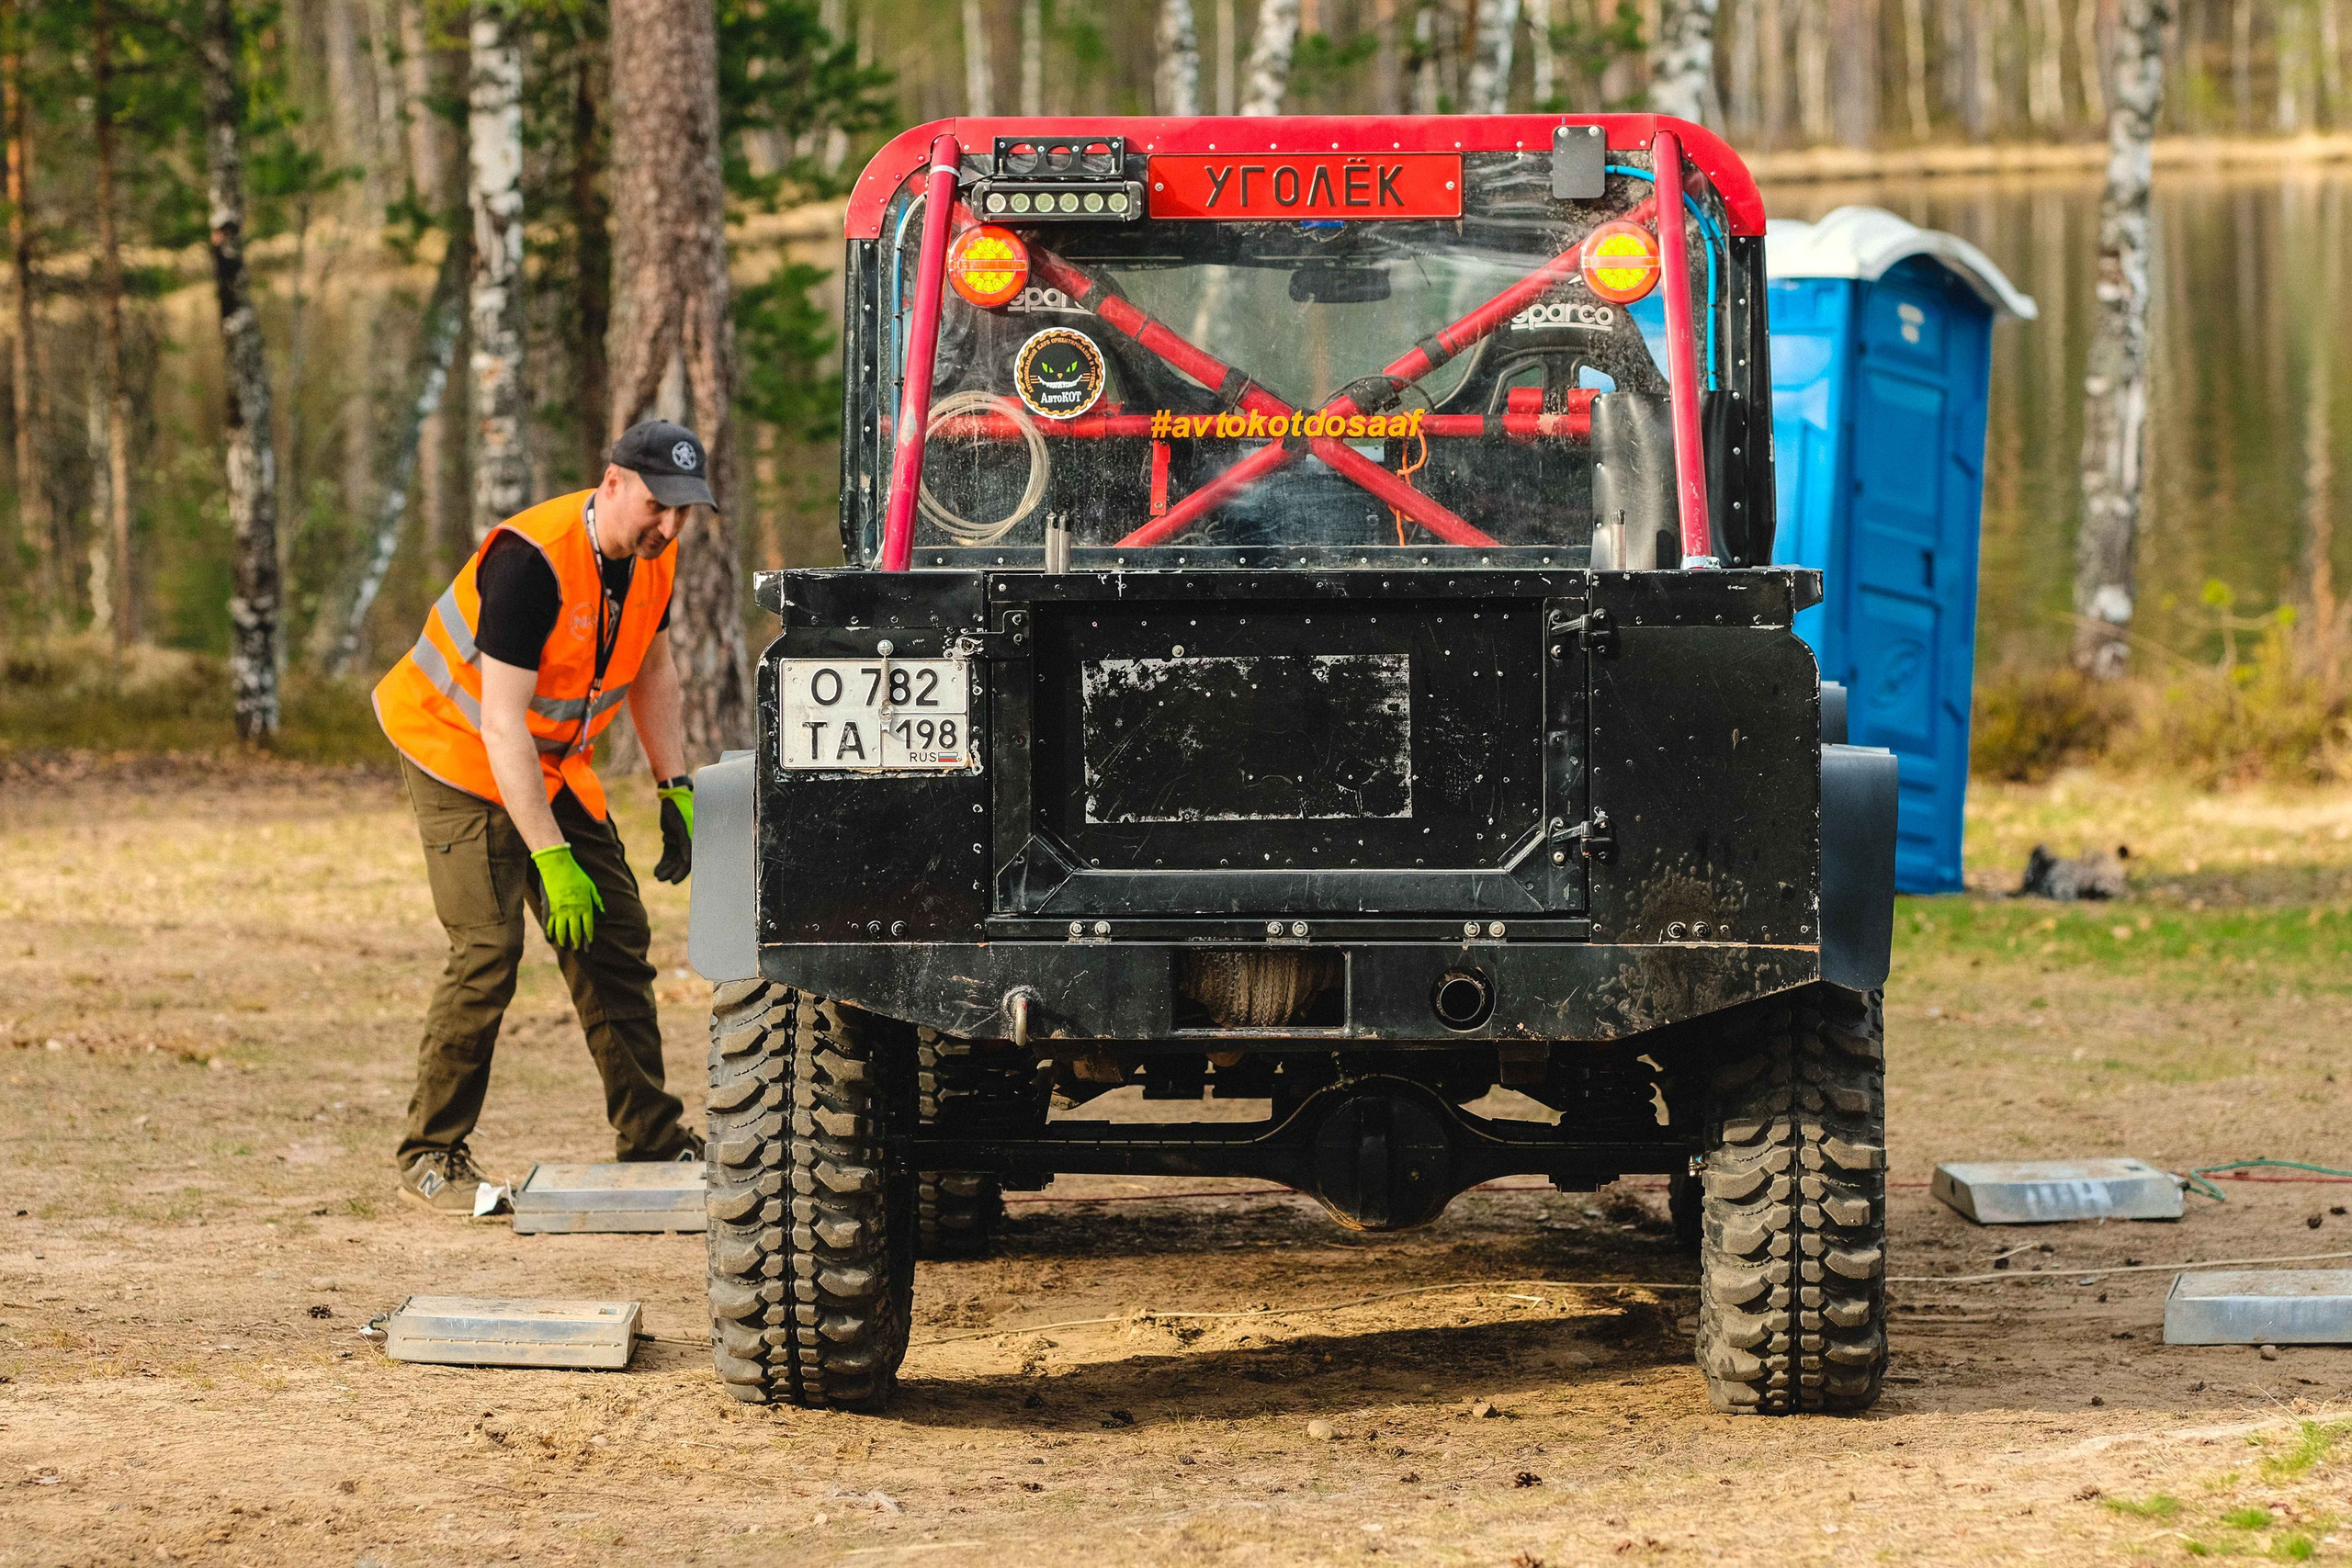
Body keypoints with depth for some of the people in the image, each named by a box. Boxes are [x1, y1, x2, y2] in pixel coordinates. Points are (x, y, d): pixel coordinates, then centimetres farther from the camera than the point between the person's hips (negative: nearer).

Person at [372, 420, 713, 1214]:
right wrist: (552, 859, -34)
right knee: (488, 949, -17)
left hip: (552, 761, 8)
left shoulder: (652, 554, -7)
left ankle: (651, 1139, 11)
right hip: (458, 751, -8)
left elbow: (651, 666, 13)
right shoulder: (533, 561, -32)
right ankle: (429, 1154, -8)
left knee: (615, 938, 4)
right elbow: (501, 725, -32)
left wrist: (676, 791, 4)